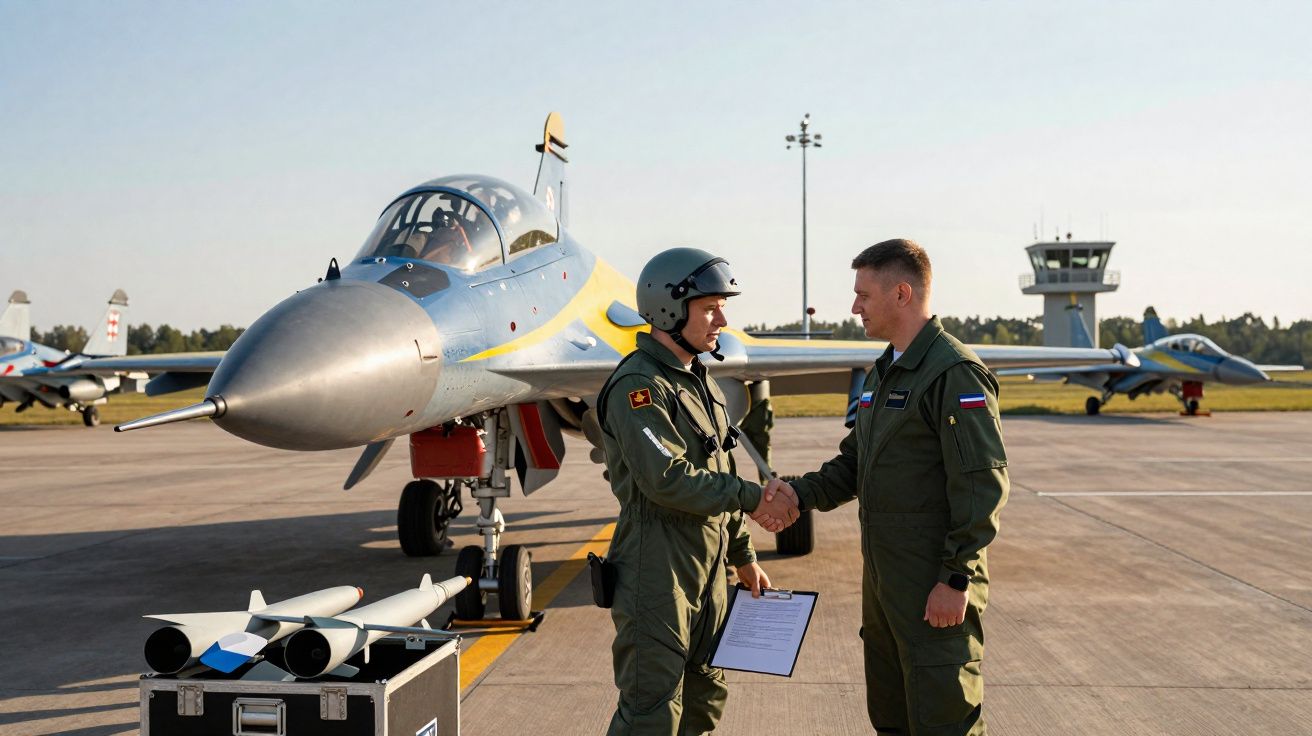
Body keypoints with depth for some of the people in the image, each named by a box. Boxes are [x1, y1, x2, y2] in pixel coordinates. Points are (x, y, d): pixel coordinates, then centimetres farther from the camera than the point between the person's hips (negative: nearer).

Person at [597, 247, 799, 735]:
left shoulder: (699, 382, 15)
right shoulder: (639, 386, -16)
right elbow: (668, 479, -26)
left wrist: (743, 556, 20)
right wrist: (753, 498, -21)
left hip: (708, 573, 9)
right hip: (657, 578, -9)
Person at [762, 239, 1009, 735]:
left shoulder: (955, 373, -15)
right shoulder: (884, 373, 15)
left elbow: (982, 484, -19)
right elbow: (853, 464, 18)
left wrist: (957, 578, -20)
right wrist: (799, 493, 1)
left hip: (936, 585, -9)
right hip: (883, 576, 9)